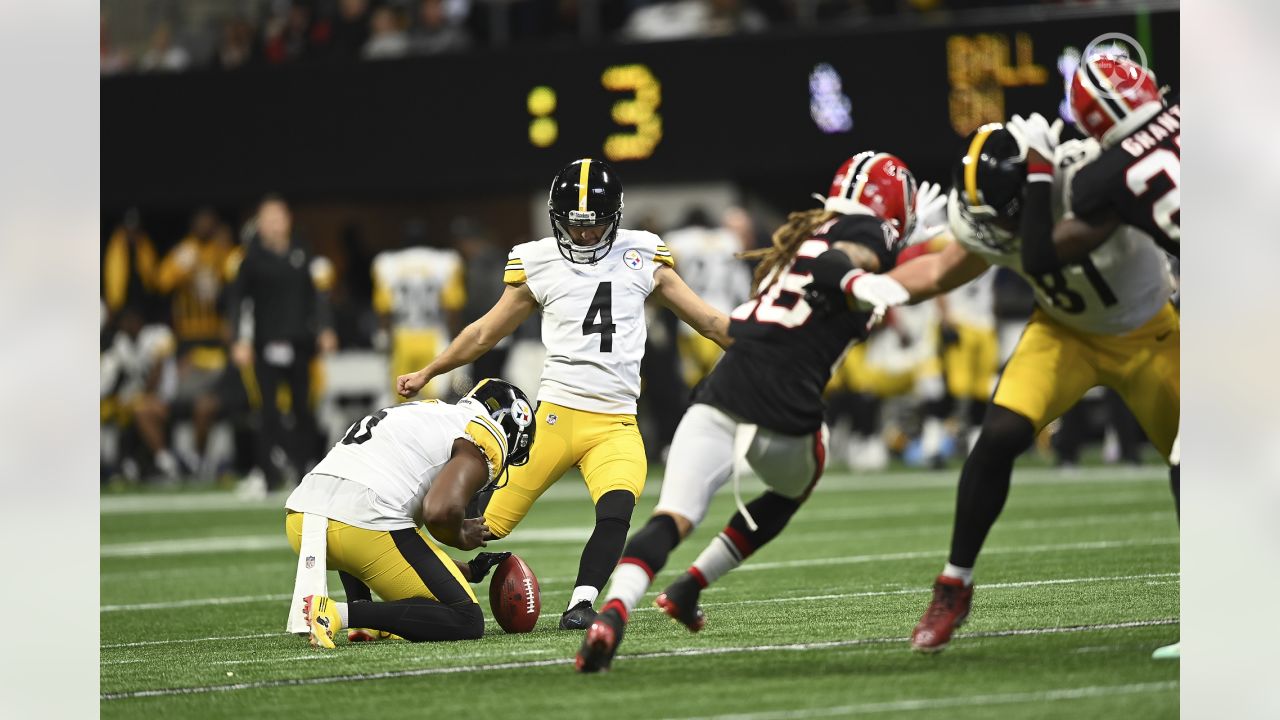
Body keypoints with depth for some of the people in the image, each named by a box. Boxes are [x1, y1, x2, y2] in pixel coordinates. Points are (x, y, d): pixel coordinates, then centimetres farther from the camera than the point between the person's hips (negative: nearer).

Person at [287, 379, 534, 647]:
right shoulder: (483, 443, 6)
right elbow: (439, 511, -14)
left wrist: (468, 571, 37)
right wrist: (461, 538, 8)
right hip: (364, 527, -8)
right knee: (466, 623, 1)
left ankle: (364, 623, 19)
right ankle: (339, 614, -12)